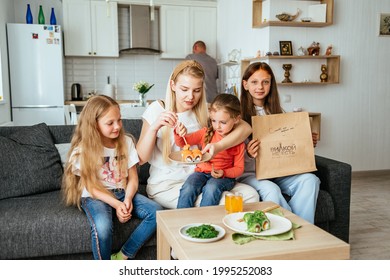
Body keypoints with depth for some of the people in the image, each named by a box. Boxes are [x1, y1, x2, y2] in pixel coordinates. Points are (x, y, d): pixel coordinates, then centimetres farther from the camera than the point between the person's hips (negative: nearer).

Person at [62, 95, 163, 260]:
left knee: (157, 213, -19)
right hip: (95, 197, -4)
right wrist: (116, 204, -21)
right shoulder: (82, 150, -10)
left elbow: (133, 178, 1)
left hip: (122, 193, 4)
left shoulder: (126, 142, 0)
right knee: (102, 227, -36)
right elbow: (92, 188, -9)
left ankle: (122, 257, -12)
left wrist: (127, 200, -18)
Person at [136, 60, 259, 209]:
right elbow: (141, 159, -8)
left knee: (251, 195, -13)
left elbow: (245, 128, -8)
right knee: (222, 203, -26)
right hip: (165, 185, -4)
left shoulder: (204, 110, 3)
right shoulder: (157, 110, -5)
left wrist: (219, 146, -27)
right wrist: (154, 127, -24)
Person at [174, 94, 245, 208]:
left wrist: (224, 173, -16)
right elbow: (182, 143, 2)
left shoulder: (238, 142, 0)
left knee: (211, 188, -36)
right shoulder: (206, 133, 4)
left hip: (224, 176, -2)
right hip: (202, 172, 2)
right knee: (188, 188, -29)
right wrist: (179, 134, -21)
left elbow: (239, 168, 3)